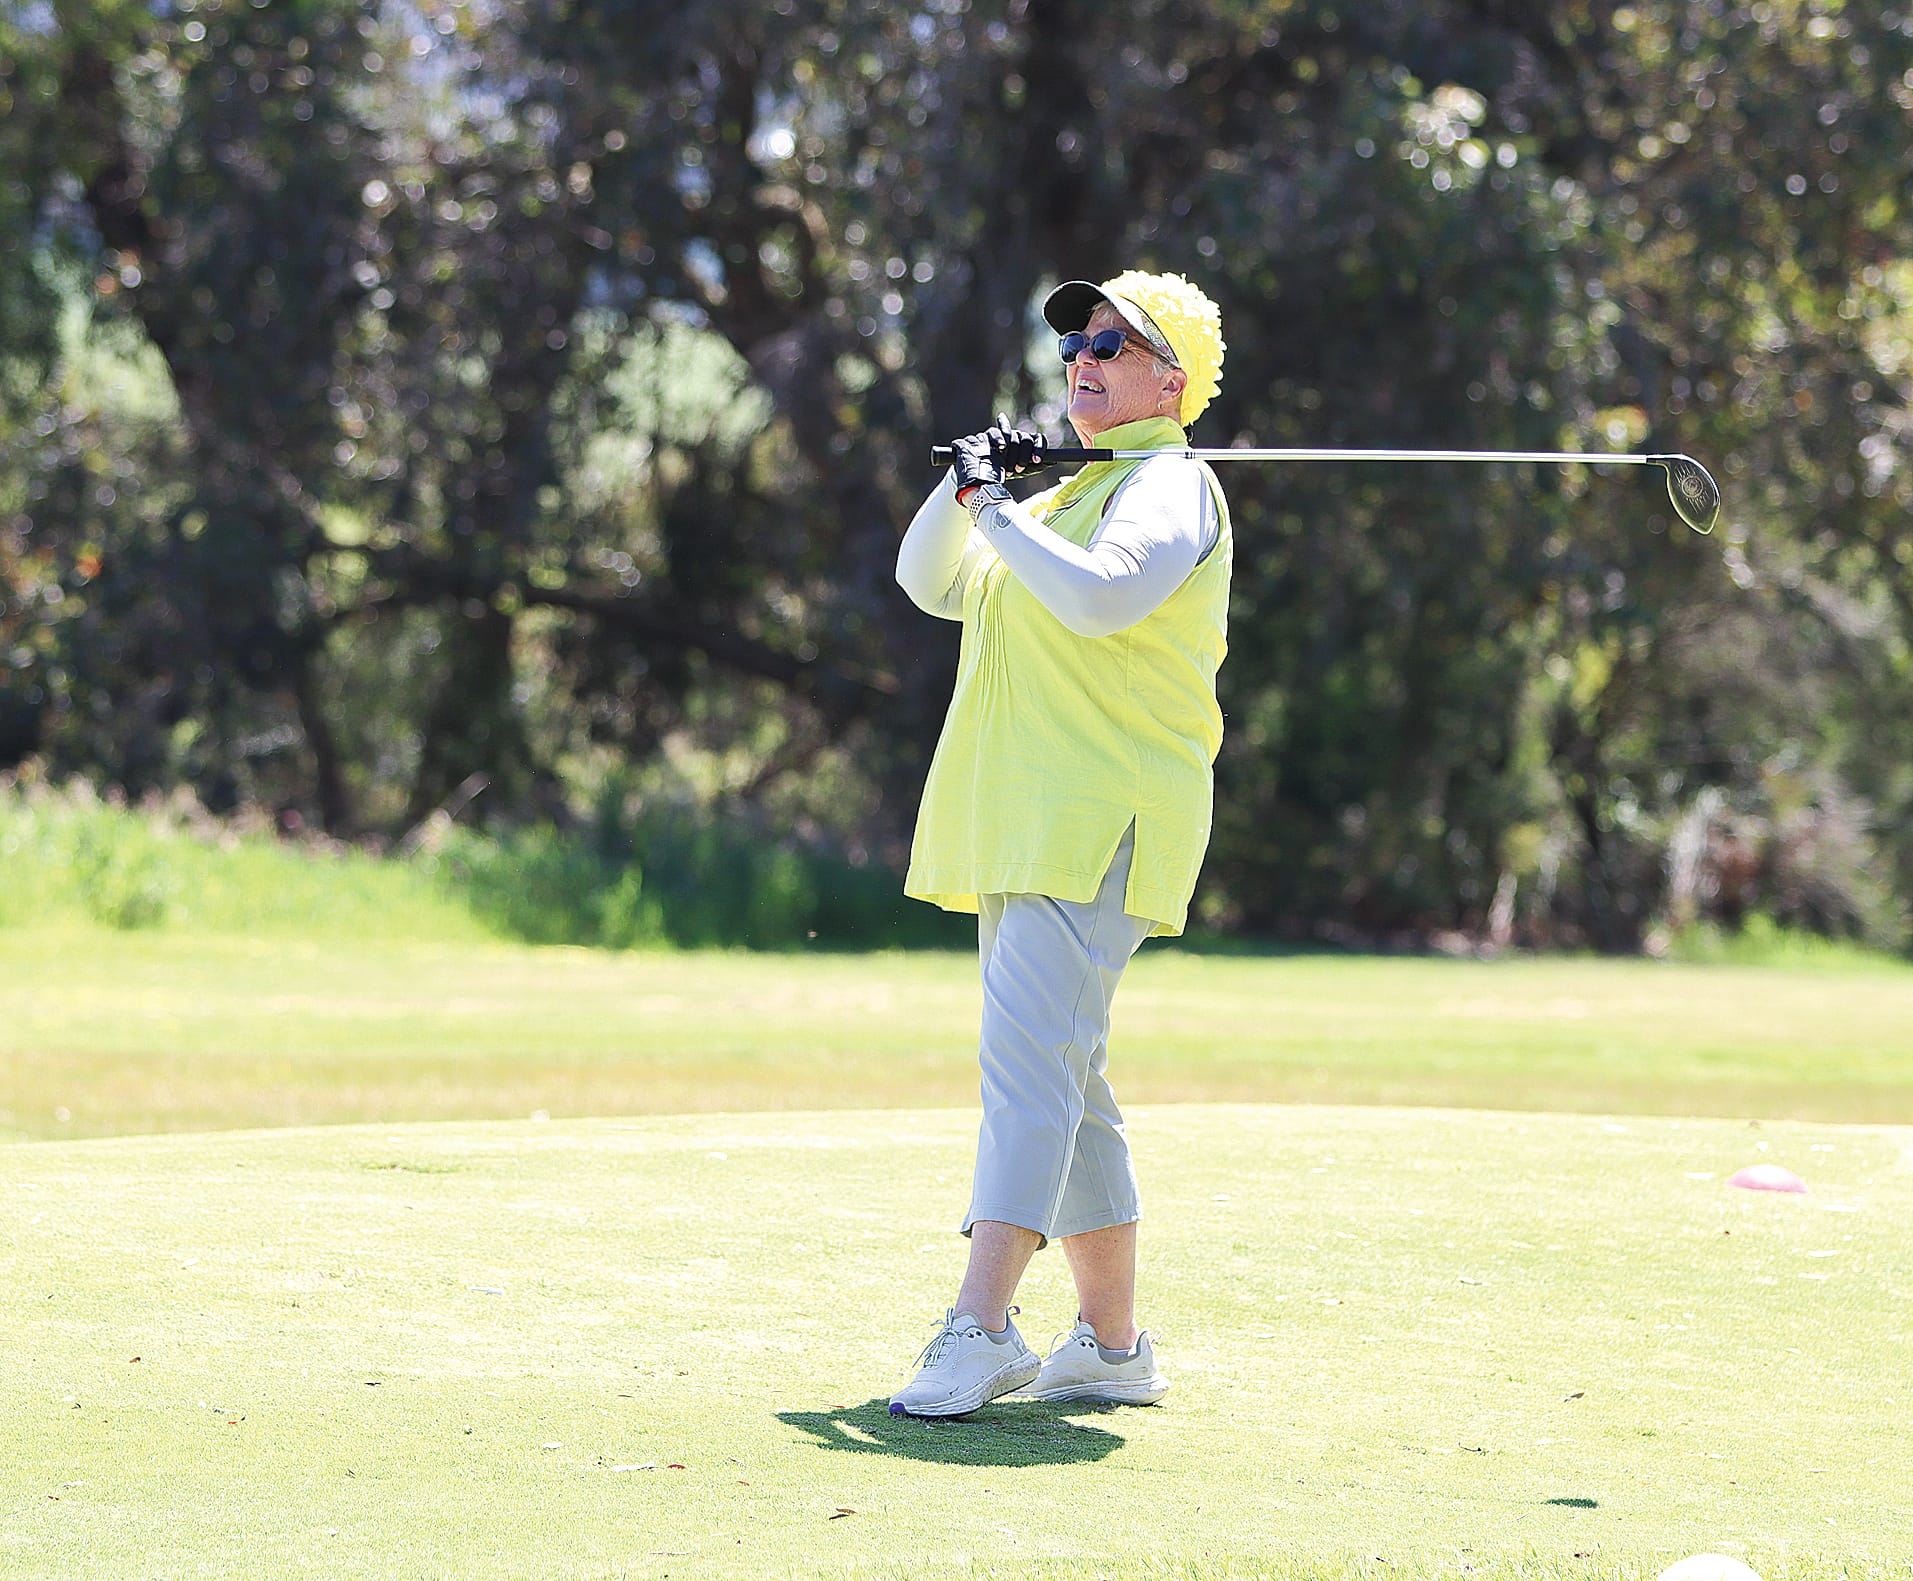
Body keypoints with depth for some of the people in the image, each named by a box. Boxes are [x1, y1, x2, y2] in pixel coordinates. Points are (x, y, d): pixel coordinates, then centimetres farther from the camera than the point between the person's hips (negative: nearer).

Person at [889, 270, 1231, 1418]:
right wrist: (966, 488, 7)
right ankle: (1113, 1346, 17)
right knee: (1066, 1085, 11)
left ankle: (980, 1334, -27)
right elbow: (933, 586, 25)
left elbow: (1100, 594, -25)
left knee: (1032, 1064, -19)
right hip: (1025, 831, 10)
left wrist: (999, 513, -12)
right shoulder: (1068, 496, 25)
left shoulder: (1170, 487, -5)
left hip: (1099, 830, -10)